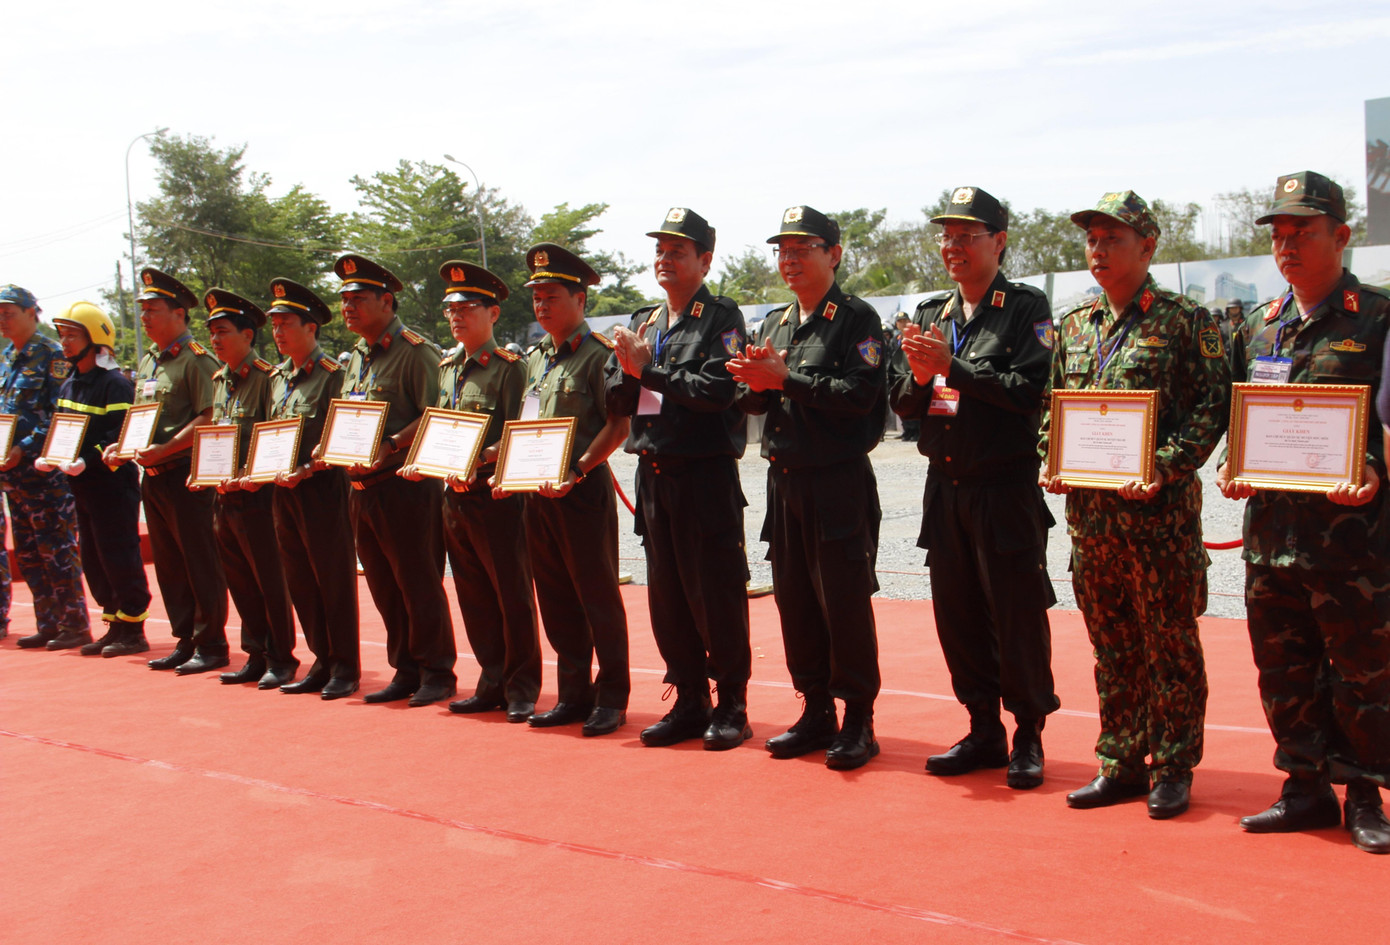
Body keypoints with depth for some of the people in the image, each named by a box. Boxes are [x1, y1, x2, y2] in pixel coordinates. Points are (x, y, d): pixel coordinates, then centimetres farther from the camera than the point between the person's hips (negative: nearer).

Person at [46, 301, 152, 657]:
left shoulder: (114, 383, -11)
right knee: (93, 561, 12)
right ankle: (114, 626, 21)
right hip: (82, 487, 9)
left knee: (120, 559, -4)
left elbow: (120, 435, -18)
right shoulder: (69, 384, 15)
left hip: (113, 484, -9)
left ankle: (133, 630, 4)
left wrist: (87, 461, -28)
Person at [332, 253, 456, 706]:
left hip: (406, 486, -8)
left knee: (419, 584, -1)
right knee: (385, 588, 12)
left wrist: (390, 447, -25)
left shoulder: (415, 350, -9)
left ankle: (437, 673, 9)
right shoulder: (357, 356, 17)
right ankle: (405, 671, 22)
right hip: (362, 487, 8)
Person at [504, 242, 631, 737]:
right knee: (555, 599, 11)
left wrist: (576, 472, -21)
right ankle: (574, 695, 21)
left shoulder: (598, 354, -8)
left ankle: (611, 699, 9)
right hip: (537, 493, 8)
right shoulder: (536, 357, 15)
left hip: (584, 493, -8)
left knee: (597, 597, 0)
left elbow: (618, 426, -14)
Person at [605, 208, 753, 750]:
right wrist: (629, 370, -7)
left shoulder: (722, 319, -4)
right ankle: (689, 703, 22)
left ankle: (731, 708, 10)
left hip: (706, 477, -6)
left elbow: (716, 391, -18)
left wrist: (649, 368, -13)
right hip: (653, 476, 7)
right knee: (667, 598, 11)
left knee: (717, 595, -1)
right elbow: (616, 402, 13)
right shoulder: (642, 322, 16)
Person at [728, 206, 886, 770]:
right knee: (794, 598, 9)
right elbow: (751, 401, 15)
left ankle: (858, 719, 8)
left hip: (839, 481, -7)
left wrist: (785, 379, -17)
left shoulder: (856, 319, -5)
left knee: (844, 600, -3)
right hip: (784, 479, 7)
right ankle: (816, 712, 20)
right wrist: (756, 380, -7)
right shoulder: (774, 324, 16)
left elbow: (859, 394, -17)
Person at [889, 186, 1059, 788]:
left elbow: (1029, 389, -16)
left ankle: (1028, 738, 13)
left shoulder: (1026, 308, -3)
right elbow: (903, 402, 11)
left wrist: (951, 366, -17)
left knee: (1018, 614, -1)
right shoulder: (931, 314, 14)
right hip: (945, 485, 6)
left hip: (1006, 486, -6)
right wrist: (920, 377, -10)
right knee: (957, 614, 10)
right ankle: (984, 732, 22)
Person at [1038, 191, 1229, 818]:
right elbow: (1054, 407, 19)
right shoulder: (1074, 326, 14)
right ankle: (1121, 765, 22)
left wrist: (1164, 469, -19)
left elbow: (1212, 407, -9)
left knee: (1169, 643, 3)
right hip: (1089, 509, 6)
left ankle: (1172, 769, 14)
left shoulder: (1184, 321, -3)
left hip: (1159, 508, -5)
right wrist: (1050, 462, 2)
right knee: (1110, 645, 12)